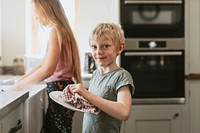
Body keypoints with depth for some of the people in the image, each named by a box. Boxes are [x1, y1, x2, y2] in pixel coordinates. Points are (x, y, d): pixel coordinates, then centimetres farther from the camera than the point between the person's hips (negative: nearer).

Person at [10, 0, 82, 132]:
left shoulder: (56, 30, -14)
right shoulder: (61, 29, 14)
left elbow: (48, 69, -23)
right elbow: (44, 64, 19)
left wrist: (20, 85, -15)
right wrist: (22, 79, 16)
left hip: (59, 89, -9)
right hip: (60, 88, 9)